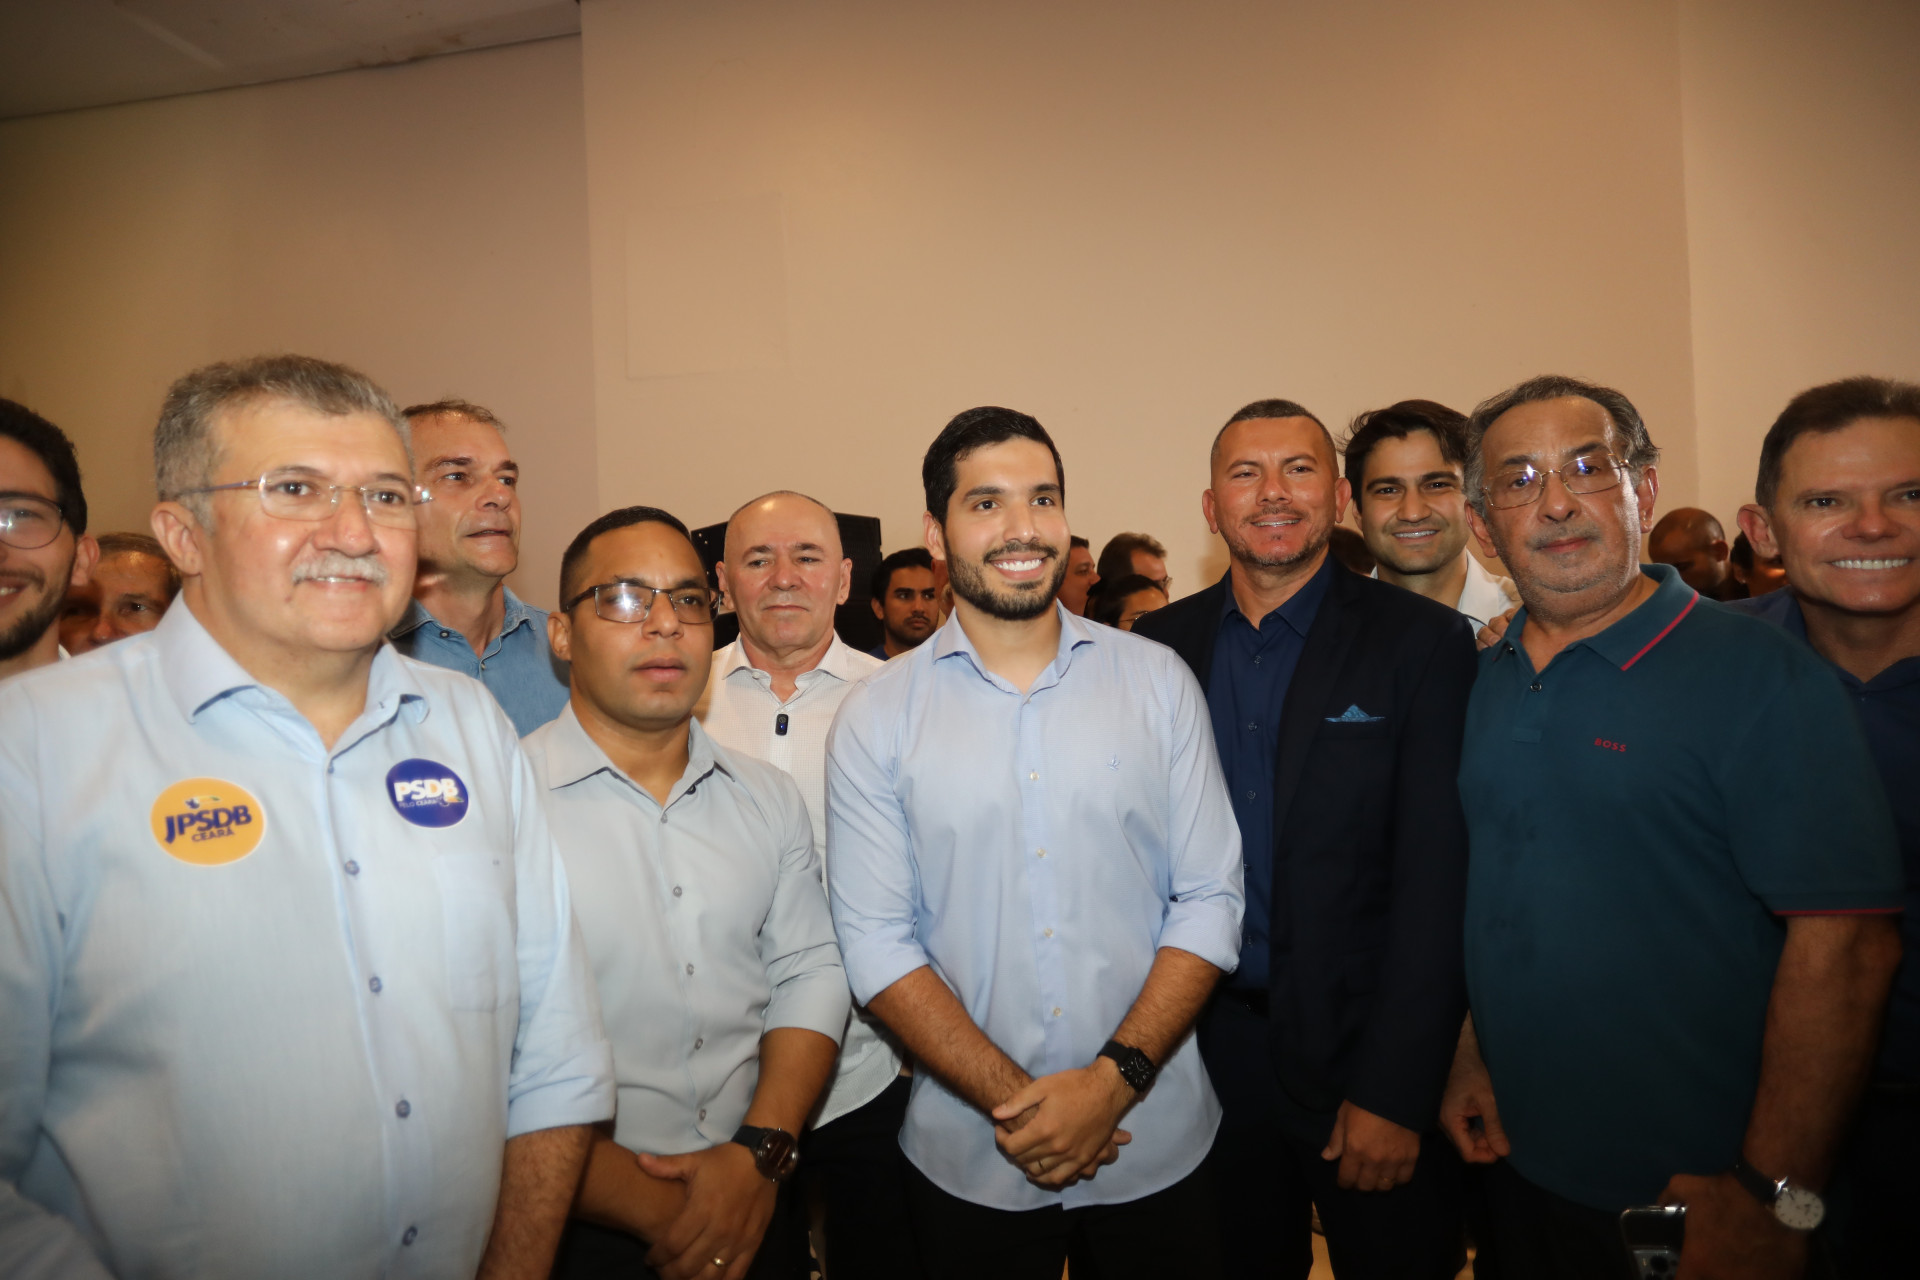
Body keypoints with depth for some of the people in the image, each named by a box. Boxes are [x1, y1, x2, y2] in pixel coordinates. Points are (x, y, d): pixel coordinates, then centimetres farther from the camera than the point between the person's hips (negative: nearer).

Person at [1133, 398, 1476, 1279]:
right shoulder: (1160, 645, 1)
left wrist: (1394, 1092, -14)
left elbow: (1435, 880, -12)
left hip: (1362, 1044, -2)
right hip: (1208, 1047, 3)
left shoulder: (1423, 643, -8)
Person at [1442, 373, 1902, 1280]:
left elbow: (1846, 940, -20)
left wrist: (1771, 1198, -20)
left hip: (1692, 1194, -5)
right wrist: (1469, 1056, 4)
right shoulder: (1482, 682, 3)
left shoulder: (1762, 678, -15)